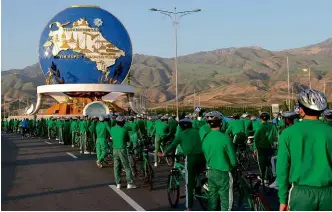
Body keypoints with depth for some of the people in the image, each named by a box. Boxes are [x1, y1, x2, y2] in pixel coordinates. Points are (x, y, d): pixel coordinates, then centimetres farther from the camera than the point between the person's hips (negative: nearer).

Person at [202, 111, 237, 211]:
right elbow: (233, 161, -14)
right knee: (226, 203, 5)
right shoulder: (225, 138, -18)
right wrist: (233, 166, 7)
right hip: (223, 173, -6)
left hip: (210, 172, 6)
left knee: (212, 200, 16)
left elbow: (205, 157, 9)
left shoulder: (205, 139, -1)